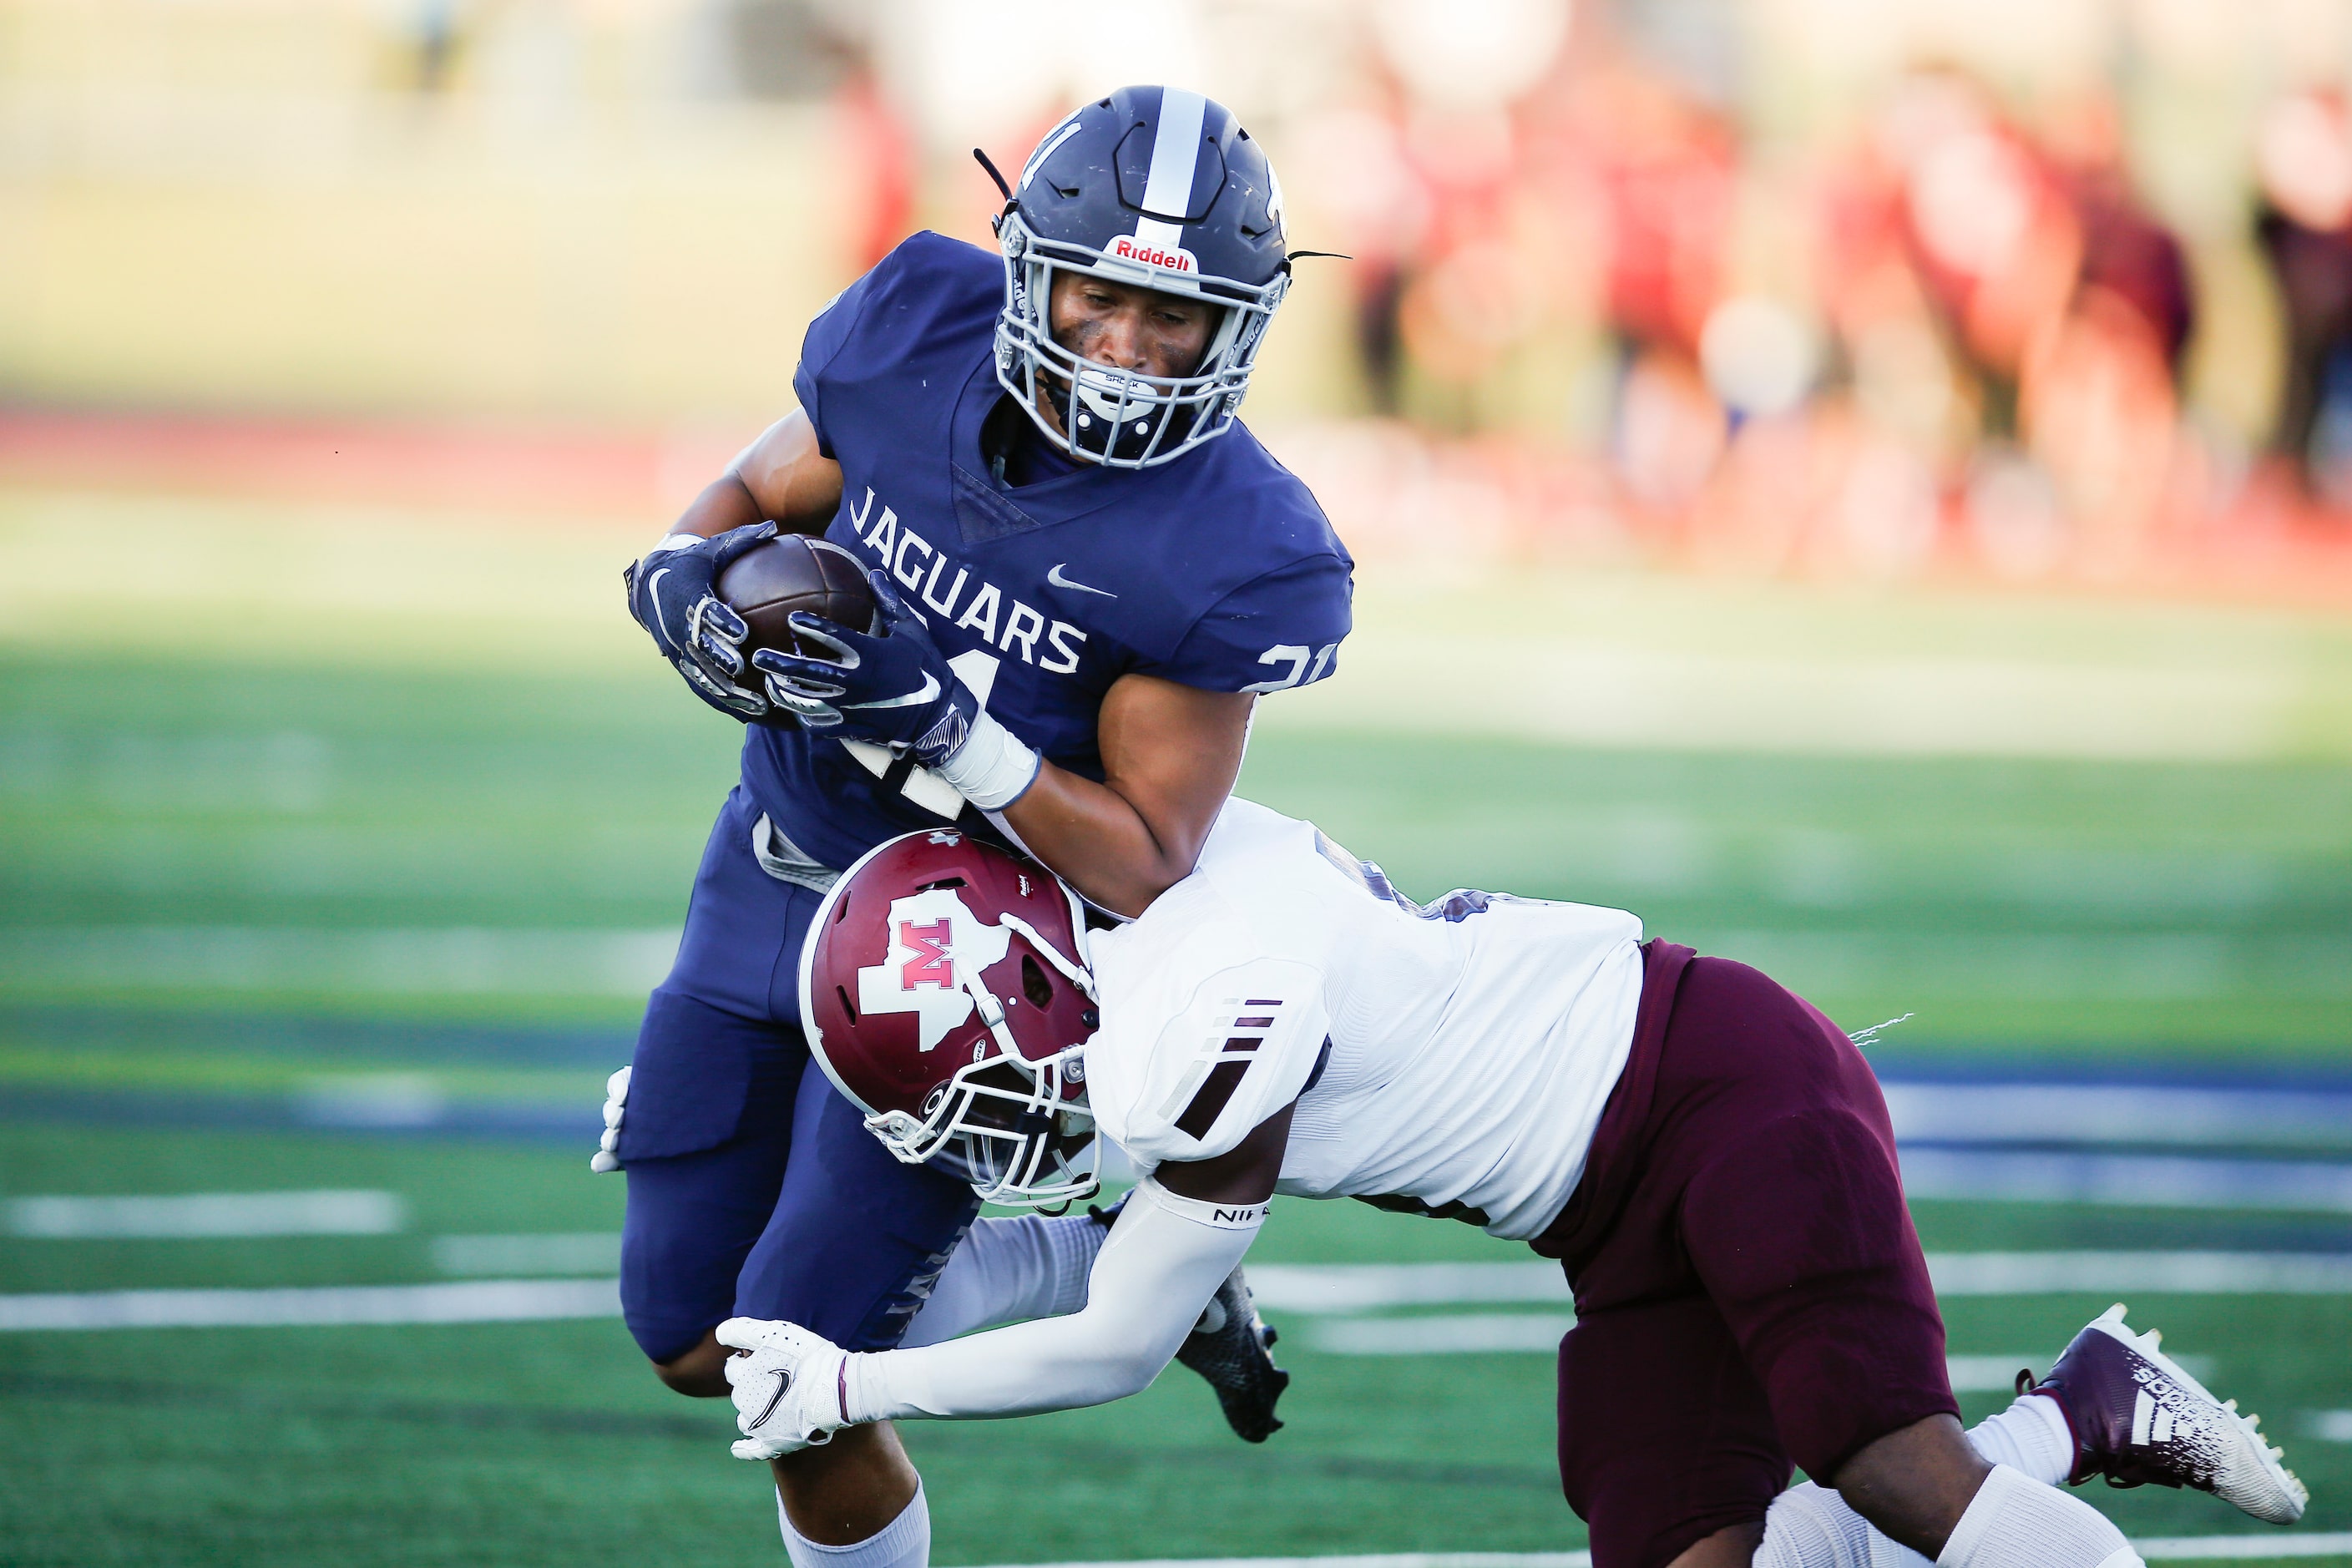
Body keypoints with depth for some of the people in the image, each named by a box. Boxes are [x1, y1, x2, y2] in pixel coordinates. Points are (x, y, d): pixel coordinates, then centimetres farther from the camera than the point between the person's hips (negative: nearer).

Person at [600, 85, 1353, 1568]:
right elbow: (749, 500, 5)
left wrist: (937, 725, -33)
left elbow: (1146, 871, -22)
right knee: (693, 1346, 11)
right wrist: (696, 589, -19)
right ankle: (1092, 1259, 24)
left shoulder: (1219, 554, -26)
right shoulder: (919, 346, -14)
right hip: (775, 880, 5)